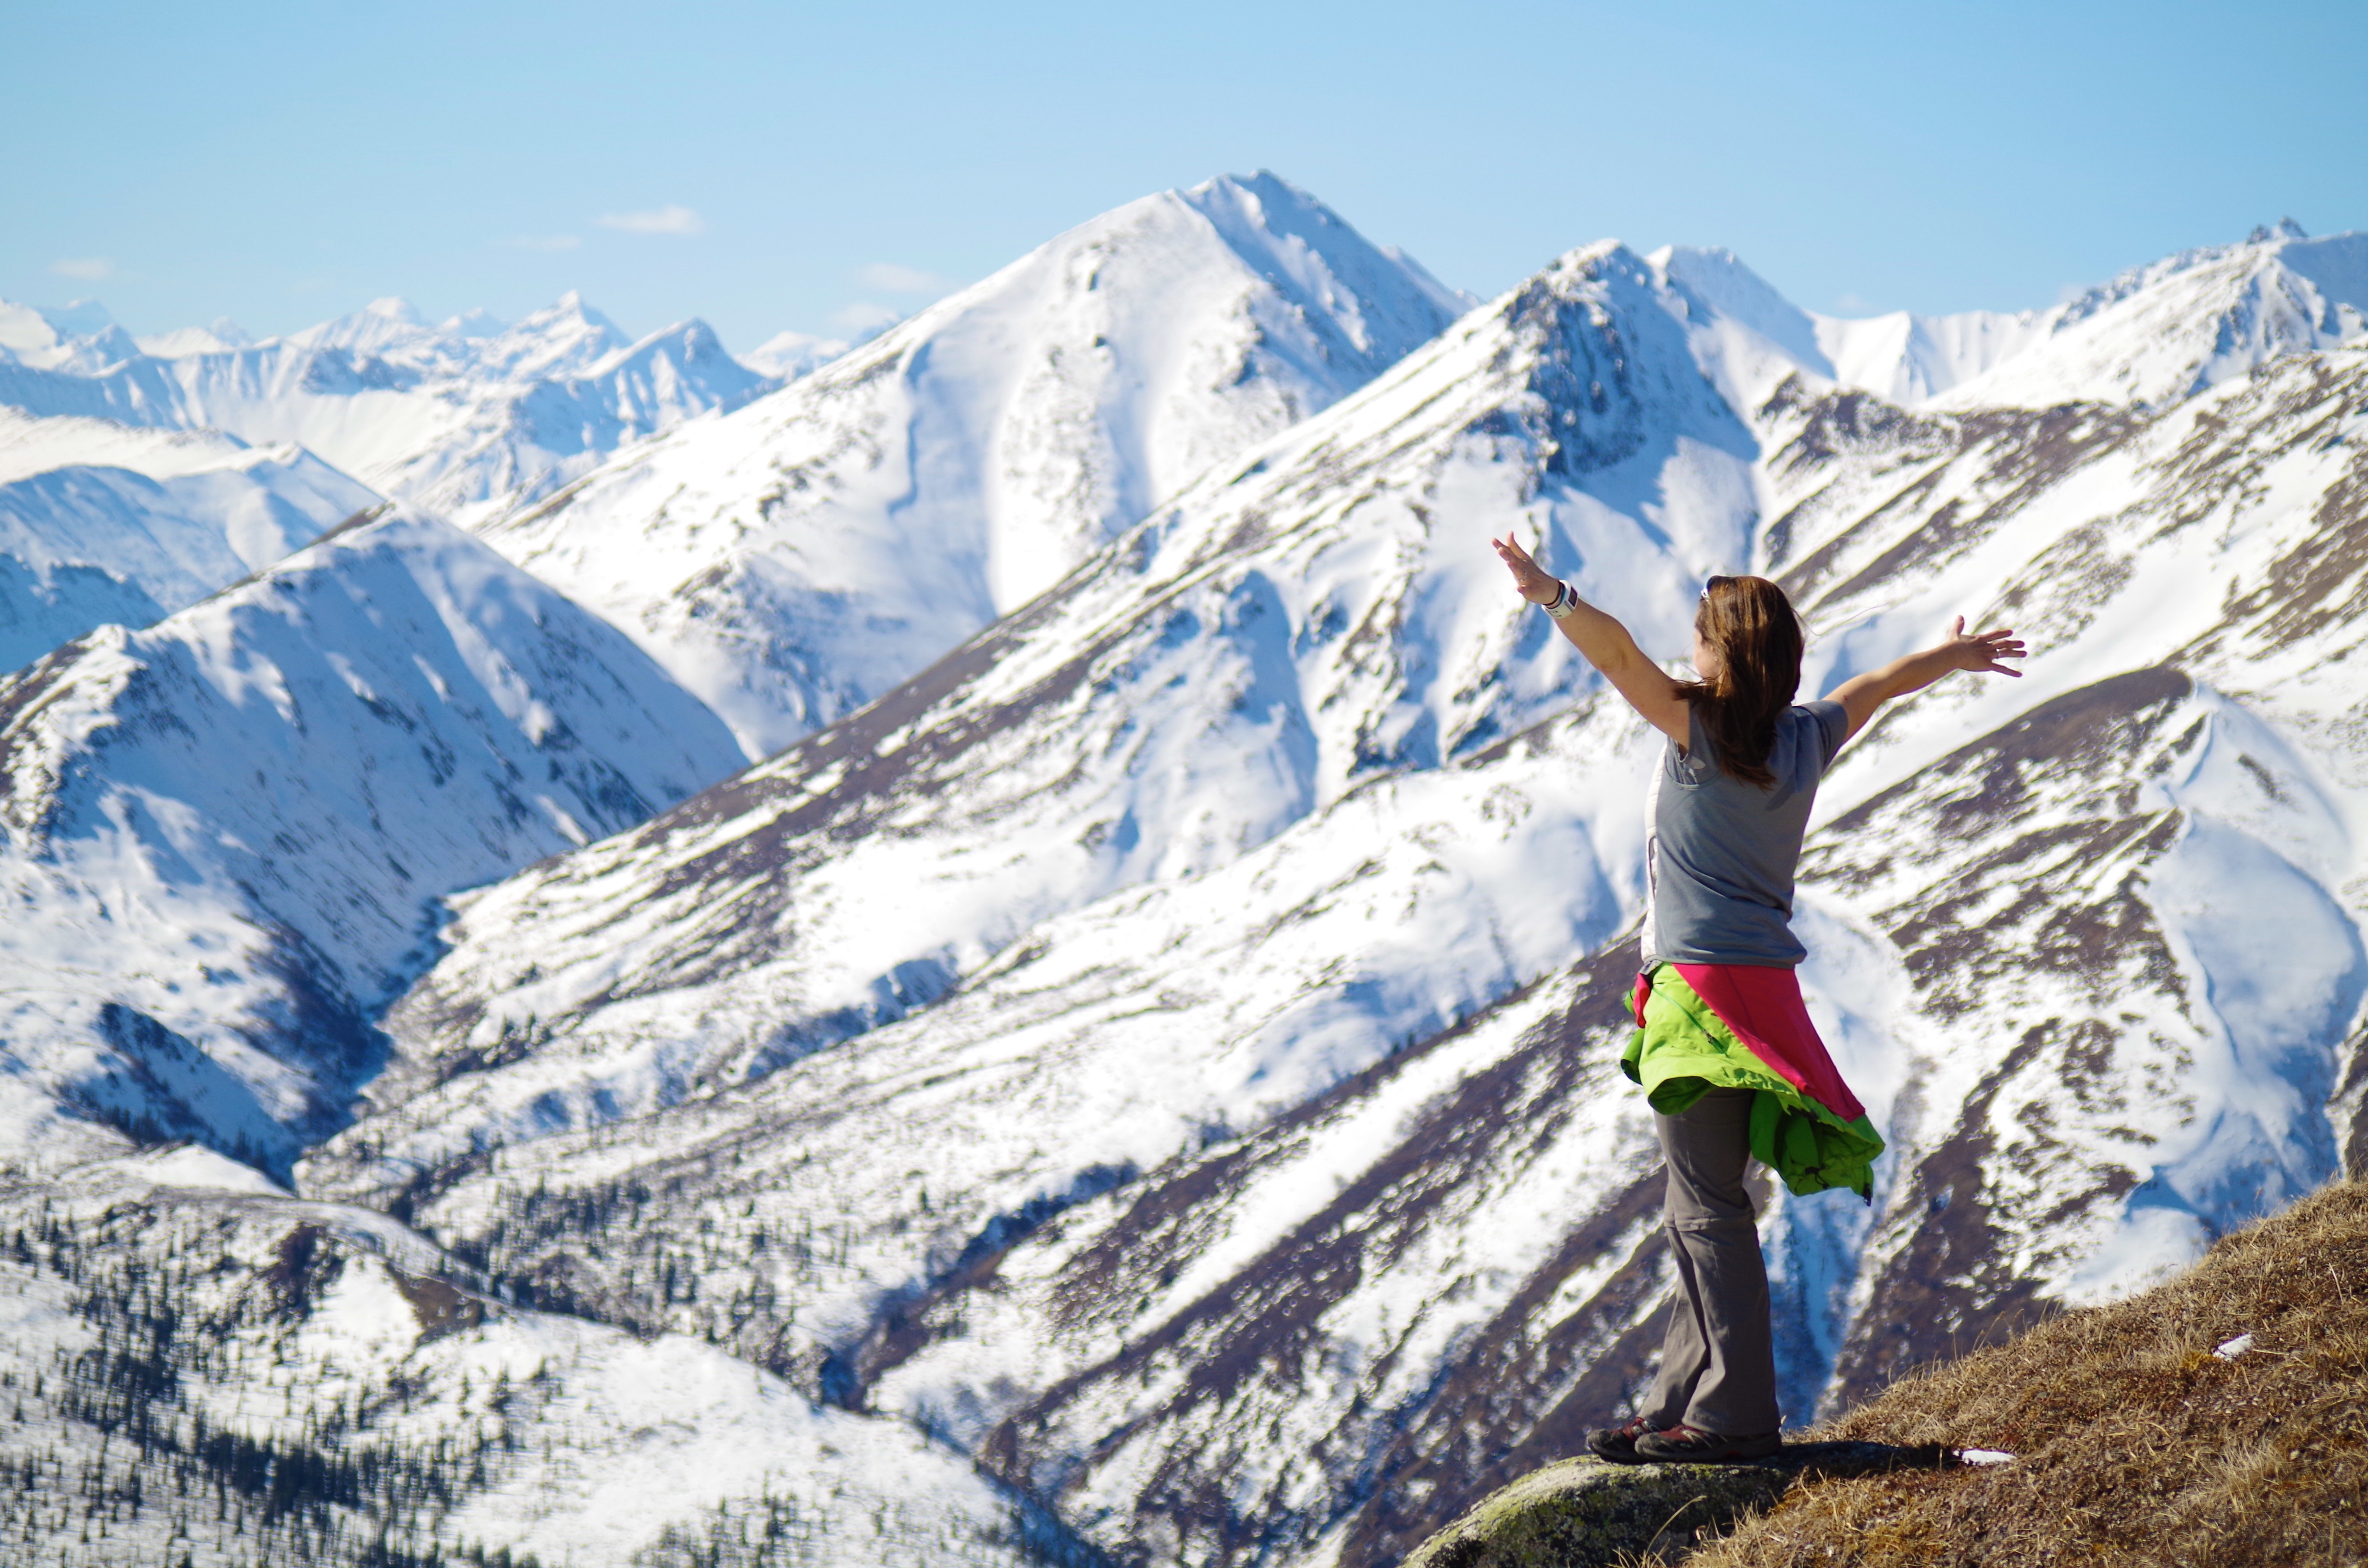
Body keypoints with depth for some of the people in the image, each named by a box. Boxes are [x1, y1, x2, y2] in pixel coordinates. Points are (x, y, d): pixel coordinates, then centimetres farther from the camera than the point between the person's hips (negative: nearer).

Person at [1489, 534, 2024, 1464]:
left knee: (1707, 1205, -10)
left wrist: (1550, 596, -30)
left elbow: (1621, 659, -24)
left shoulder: (1699, 728, -8)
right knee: (1700, 1207, 13)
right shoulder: (1806, 738, 11)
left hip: (1705, 986, -8)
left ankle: (1735, 1415, -13)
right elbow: (1882, 685, 30)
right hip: (1765, 987, 8)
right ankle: (1683, 1404, 16)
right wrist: (1957, 654, 47)